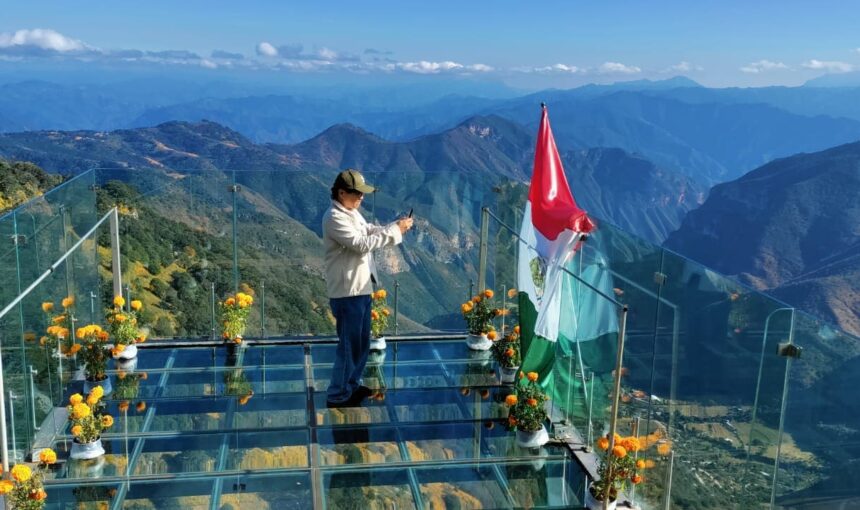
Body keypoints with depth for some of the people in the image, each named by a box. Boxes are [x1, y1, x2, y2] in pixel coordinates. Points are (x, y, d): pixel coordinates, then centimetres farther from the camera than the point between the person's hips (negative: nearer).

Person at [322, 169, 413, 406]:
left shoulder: (352, 213, 11)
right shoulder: (334, 218, -19)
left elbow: (370, 232, 18)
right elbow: (362, 244, -26)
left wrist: (395, 226, 0)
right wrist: (395, 232, -22)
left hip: (362, 289, 10)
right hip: (347, 292, -10)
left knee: (362, 343, 19)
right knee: (349, 345, -2)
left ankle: (352, 385, 33)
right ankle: (337, 396, 8)